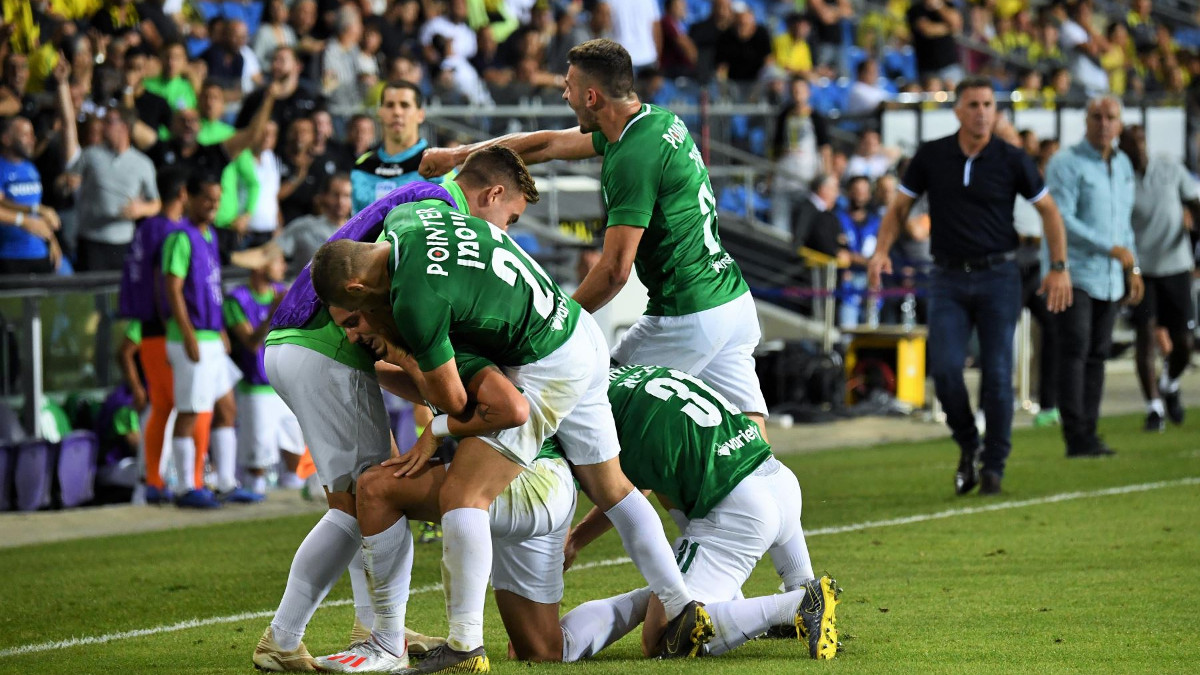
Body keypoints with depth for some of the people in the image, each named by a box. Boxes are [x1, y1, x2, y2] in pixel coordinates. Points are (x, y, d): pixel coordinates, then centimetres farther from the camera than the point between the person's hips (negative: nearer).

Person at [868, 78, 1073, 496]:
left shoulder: (1011, 160, -3)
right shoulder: (931, 156, 0)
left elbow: (1048, 210, 6)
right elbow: (900, 208, 9)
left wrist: (1059, 267, -1)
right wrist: (882, 251, -7)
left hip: (999, 277, -1)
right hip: (948, 278, 1)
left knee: (997, 375, -4)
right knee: (945, 368, -13)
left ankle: (994, 464, 10)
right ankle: (967, 446, 12)